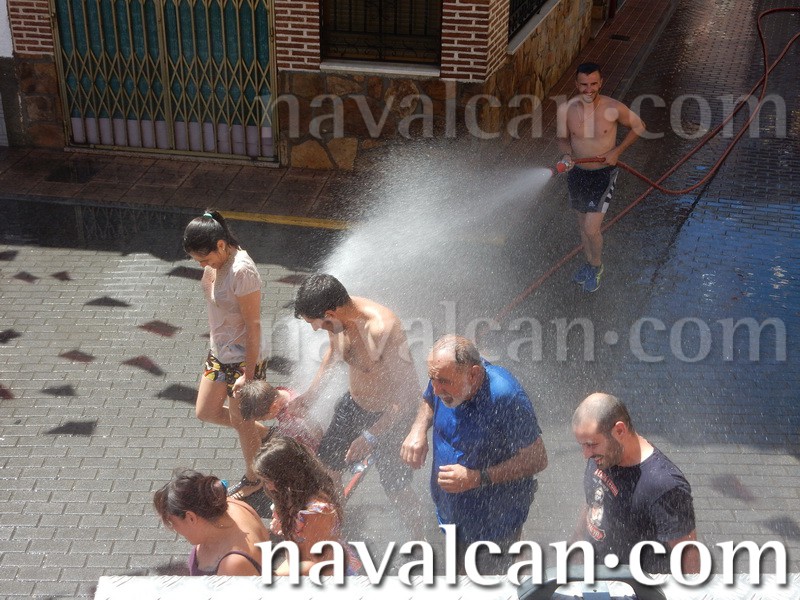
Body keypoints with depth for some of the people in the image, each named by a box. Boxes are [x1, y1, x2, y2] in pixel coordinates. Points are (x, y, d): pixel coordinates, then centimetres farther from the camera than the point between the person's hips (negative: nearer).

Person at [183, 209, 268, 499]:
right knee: (206, 411, 20)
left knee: (241, 422, 11)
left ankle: (253, 479, 36)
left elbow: (253, 325, -25)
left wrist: (248, 374, -20)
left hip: (242, 359, -9)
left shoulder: (242, 271, -29)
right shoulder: (216, 262, -3)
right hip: (219, 353, 9)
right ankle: (263, 433, 41)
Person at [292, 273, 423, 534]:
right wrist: (312, 391, 10)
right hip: (354, 404, 7)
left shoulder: (382, 328, -38)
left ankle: (417, 538, 37)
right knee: (327, 463, 18)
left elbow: (408, 390, -31)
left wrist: (371, 436, -30)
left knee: (395, 486, 9)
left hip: (391, 415, -7)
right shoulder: (339, 320, -14)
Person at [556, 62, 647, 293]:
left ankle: (597, 266, 22)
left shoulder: (613, 109, -19)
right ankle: (589, 262, 44)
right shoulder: (566, 109, -13)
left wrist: (617, 151, -10)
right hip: (577, 172, 3)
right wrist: (566, 155, -18)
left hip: (603, 174, -3)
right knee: (583, 224, 19)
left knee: (591, 228, -7)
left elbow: (639, 127, -2)